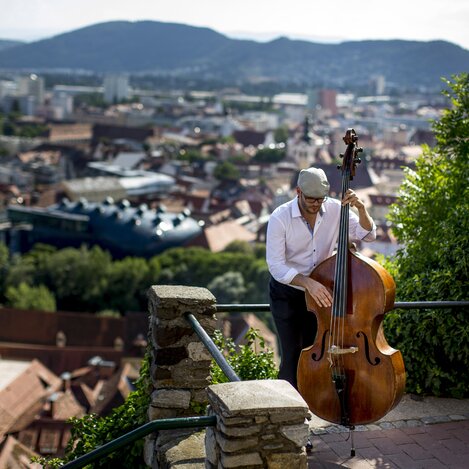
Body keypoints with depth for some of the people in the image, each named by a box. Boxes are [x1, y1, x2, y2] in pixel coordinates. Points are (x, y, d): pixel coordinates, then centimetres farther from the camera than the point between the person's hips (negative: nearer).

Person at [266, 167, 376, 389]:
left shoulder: (335, 209, -10)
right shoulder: (280, 218, -19)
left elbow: (368, 235, -5)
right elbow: (276, 267, -23)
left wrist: (361, 208, -24)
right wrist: (308, 282, -37)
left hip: (320, 293, 3)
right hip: (286, 294, -3)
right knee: (292, 355, -6)